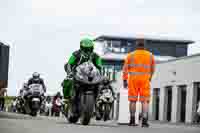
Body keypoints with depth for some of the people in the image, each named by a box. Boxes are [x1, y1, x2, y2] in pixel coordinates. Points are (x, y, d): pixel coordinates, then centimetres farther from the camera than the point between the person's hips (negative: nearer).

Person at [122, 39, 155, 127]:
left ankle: (132, 120, 11)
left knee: (133, 100, 10)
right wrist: (150, 77, 34)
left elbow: (125, 68, -3)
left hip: (133, 80, 0)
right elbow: (152, 69, 18)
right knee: (145, 101, -1)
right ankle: (144, 121, -14)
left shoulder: (130, 55, 2)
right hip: (145, 81, 0)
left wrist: (125, 80, 1)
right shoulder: (150, 55, 6)